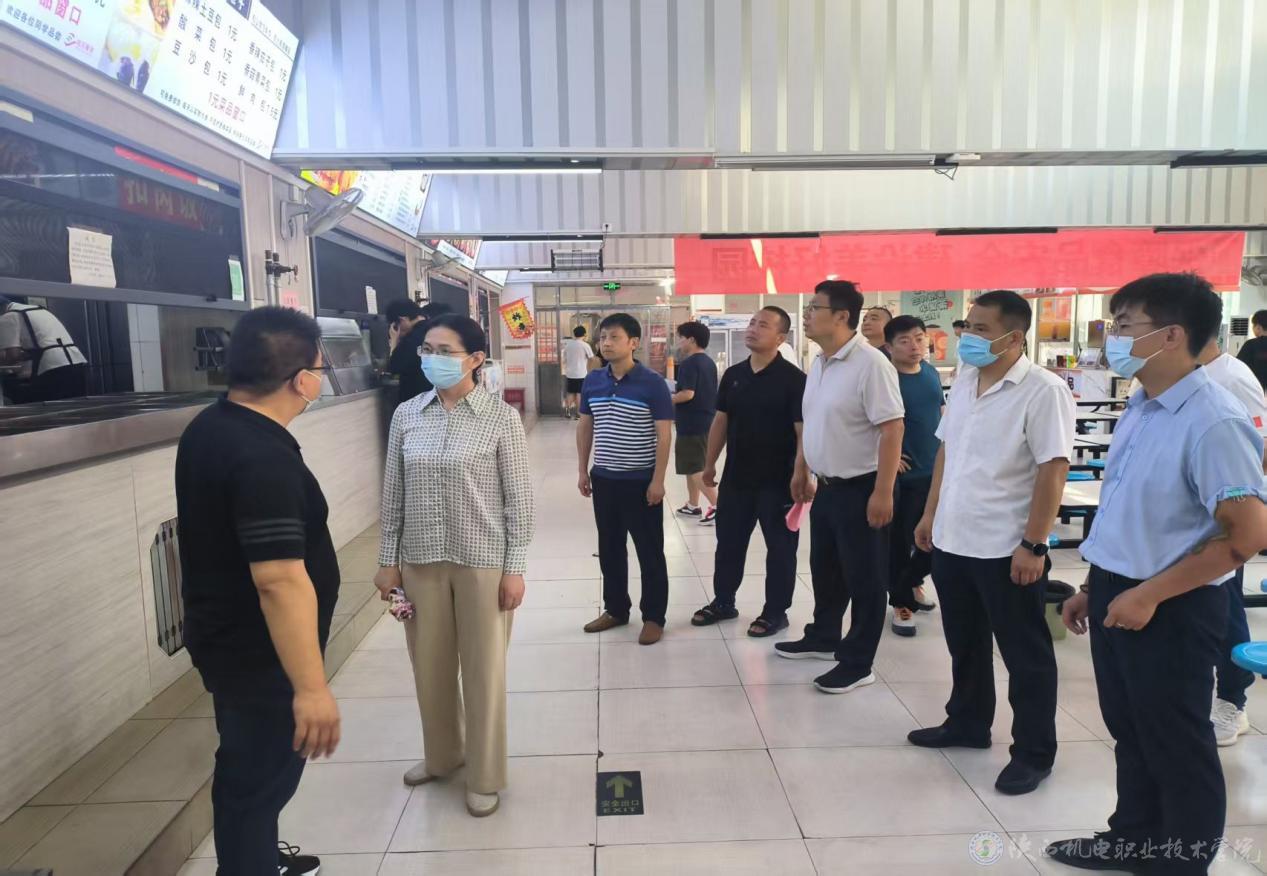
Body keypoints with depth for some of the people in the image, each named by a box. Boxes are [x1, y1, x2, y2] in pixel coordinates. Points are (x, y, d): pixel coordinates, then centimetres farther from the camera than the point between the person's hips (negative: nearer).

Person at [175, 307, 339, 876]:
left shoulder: (209, 428, 1)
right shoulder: (264, 459, -31)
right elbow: (280, 581, -34)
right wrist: (310, 686, -31)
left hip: (226, 639, 10)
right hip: (260, 656, -10)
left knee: (246, 769, 28)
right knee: (260, 778, 9)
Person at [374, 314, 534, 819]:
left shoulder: (502, 418, -9)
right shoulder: (407, 416, 2)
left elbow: (519, 498, -7)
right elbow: (394, 493, 7)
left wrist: (515, 568, -9)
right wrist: (388, 559, 6)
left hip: (482, 561, -4)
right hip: (421, 560, 4)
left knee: (483, 669, 7)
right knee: (430, 665, 16)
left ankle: (484, 777, 26)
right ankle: (442, 755, 41)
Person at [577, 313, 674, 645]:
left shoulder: (652, 383, -12)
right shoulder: (592, 381, 4)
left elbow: (664, 435, -11)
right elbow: (585, 427, 12)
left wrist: (658, 480, -14)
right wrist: (582, 471, 9)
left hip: (641, 481, -5)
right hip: (603, 479, 5)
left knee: (649, 552, 5)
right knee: (609, 549, 15)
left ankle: (654, 617, 18)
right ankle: (615, 609, 31)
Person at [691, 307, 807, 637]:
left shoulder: (792, 379, -12)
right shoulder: (733, 375, 6)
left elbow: (803, 432, -14)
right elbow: (720, 422, 12)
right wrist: (710, 464, 12)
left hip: (777, 480, -6)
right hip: (735, 477, 6)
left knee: (780, 547, 7)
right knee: (728, 542, 16)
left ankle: (775, 612, 22)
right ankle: (723, 602, 32)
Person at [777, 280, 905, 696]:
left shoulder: (870, 364, -19)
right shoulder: (818, 363, 8)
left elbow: (892, 429, -22)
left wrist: (882, 493, -24)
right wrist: (801, 470, 20)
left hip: (860, 488, -9)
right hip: (827, 485, 9)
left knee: (864, 579, 5)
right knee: (824, 568, 21)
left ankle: (857, 663, 17)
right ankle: (823, 638, 39)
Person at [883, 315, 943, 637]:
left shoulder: (932, 373, 7)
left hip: (936, 471, 6)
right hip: (903, 474, -6)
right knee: (899, 540, 4)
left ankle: (911, 582, 39)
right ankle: (900, 602, 20)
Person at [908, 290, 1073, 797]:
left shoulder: (1043, 391, -15)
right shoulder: (964, 382, 8)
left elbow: (1053, 471, -18)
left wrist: (1033, 545, -19)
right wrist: (931, 514, 14)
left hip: (1007, 550, -7)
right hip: (953, 541, 7)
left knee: (1025, 655, 9)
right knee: (965, 644, 21)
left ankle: (1033, 753, 23)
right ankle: (967, 724, 38)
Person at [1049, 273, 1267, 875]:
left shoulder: (1213, 422, -21)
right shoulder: (1140, 409, 5)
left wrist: (1150, 595, -19)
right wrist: (1094, 586, 15)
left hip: (1169, 608, -8)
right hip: (1116, 593, 8)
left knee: (1176, 744, 12)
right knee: (1130, 730, 22)